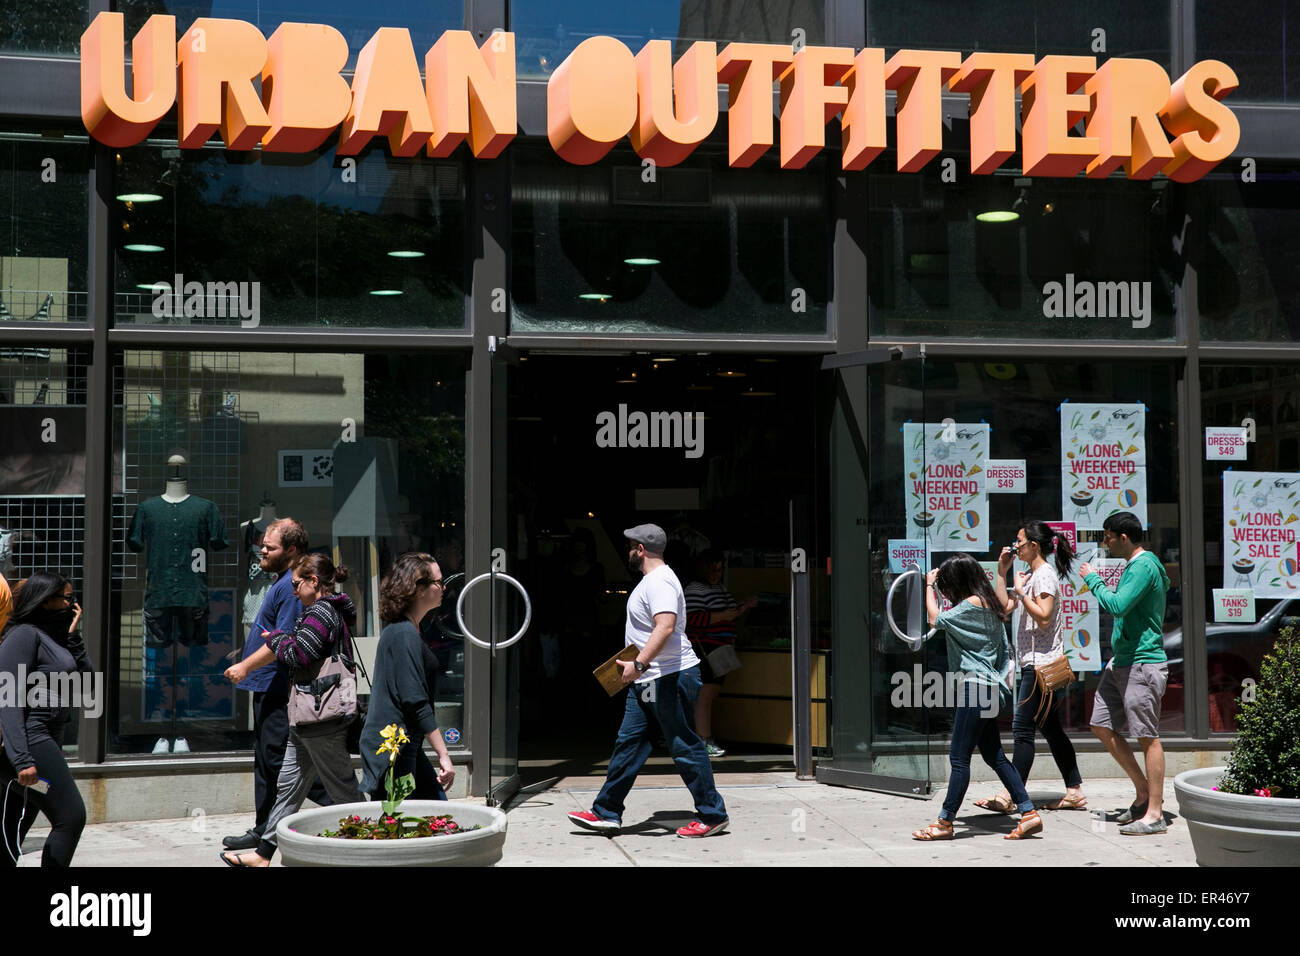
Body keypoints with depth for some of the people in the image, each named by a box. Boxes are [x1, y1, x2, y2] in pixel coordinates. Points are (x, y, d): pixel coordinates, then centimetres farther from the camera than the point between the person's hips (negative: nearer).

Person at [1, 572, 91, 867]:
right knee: (71, 817, -12)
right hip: (30, 740, -10)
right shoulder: (25, 634, -11)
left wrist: (72, 635, 6)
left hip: (47, 739, 10)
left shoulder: (52, 636, 18)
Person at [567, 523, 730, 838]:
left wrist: (639, 664, -33)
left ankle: (712, 815, 5)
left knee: (685, 747, -4)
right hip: (649, 681, 11)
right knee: (629, 744, 10)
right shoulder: (651, 580, 18)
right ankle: (606, 813, 15)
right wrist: (639, 668, 23)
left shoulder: (660, 581, -17)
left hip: (671, 678, -11)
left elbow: (665, 627, -30)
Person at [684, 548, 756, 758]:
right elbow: (691, 618, -19)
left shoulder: (721, 589, 20)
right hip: (702, 648, -9)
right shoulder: (695, 590, -9)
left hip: (720, 650, 9)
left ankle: (703, 739, 13)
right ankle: (705, 743, -15)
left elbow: (729, 617, 29)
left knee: (711, 695, 9)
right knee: (704, 695, -12)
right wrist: (722, 616, -21)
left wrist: (743, 608, 10)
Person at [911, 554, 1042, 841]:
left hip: (975, 685, -10)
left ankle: (945, 823, -1)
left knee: (959, 758, -5)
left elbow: (936, 619, -13)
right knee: (994, 756, 12)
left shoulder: (972, 604, -14)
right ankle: (1029, 814, 12)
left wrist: (930, 585, 0)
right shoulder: (989, 605, 15)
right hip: (988, 686, 10)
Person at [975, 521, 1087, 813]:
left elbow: (1043, 617, -20)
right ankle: (1074, 792, 14)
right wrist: (1002, 573, 12)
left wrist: (1020, 591, -16)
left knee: (1022, 729, -8)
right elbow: (1005, 607, 16)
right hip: (1033, 662, 10)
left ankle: (1010, 797, -7)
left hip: (1041, 663, -10)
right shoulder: (1031, 575, 18)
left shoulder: (1045, 574, -12)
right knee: (1051, 728, 11)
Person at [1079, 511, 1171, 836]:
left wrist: (1093, 579, -12)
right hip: (1121, 662, 10)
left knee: (1147, 737, -6)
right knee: (1103, 727, 10)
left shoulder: (1144, 566, -14)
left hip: (1143, 663, -10)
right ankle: (1144, 792, 20)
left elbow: (1117, 606, -24)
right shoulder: (1135, 565, 17)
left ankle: (1154, 813, -1)